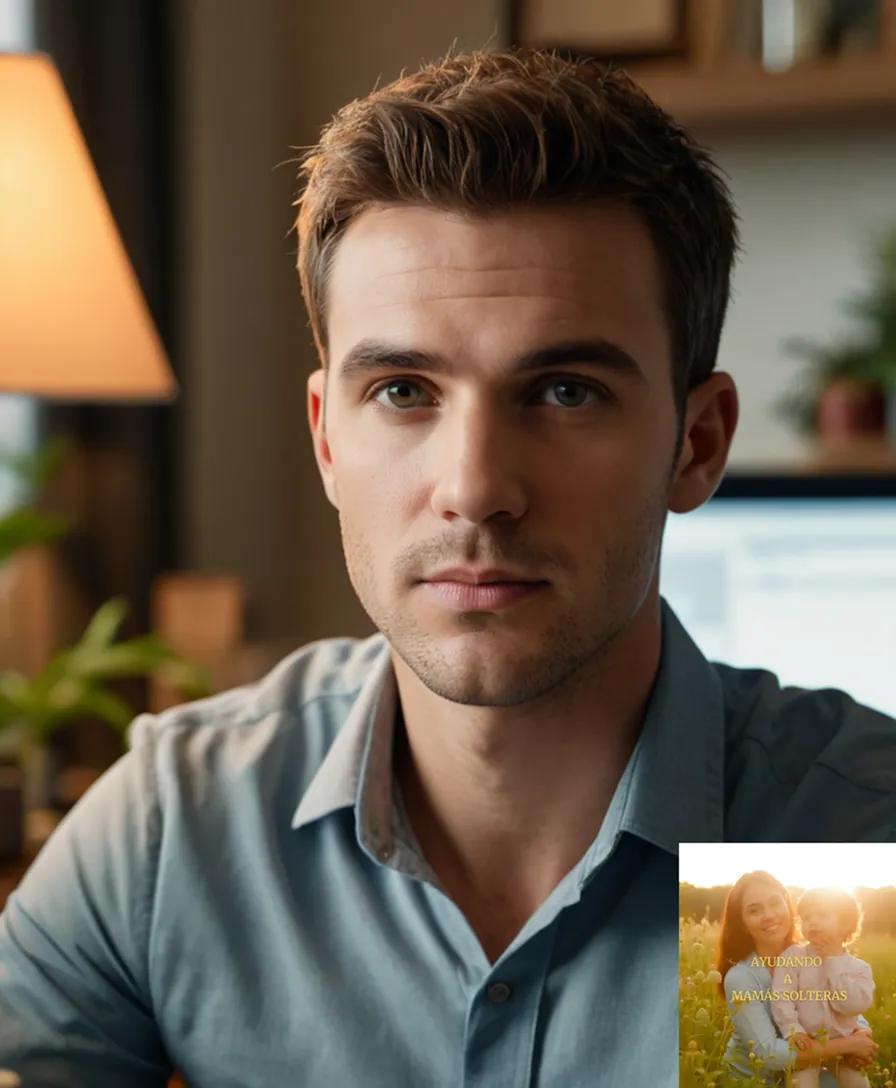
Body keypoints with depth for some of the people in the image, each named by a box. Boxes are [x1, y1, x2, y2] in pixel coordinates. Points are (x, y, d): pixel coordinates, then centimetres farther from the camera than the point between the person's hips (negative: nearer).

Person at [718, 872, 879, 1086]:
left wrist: (863, 1035, -24)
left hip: (802, 1073, 5)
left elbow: (854, 1015, 0)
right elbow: (767, 1053, -29)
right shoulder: (739, 978, -21)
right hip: (752, 1081, -5)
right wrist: (846, 1045, -28)